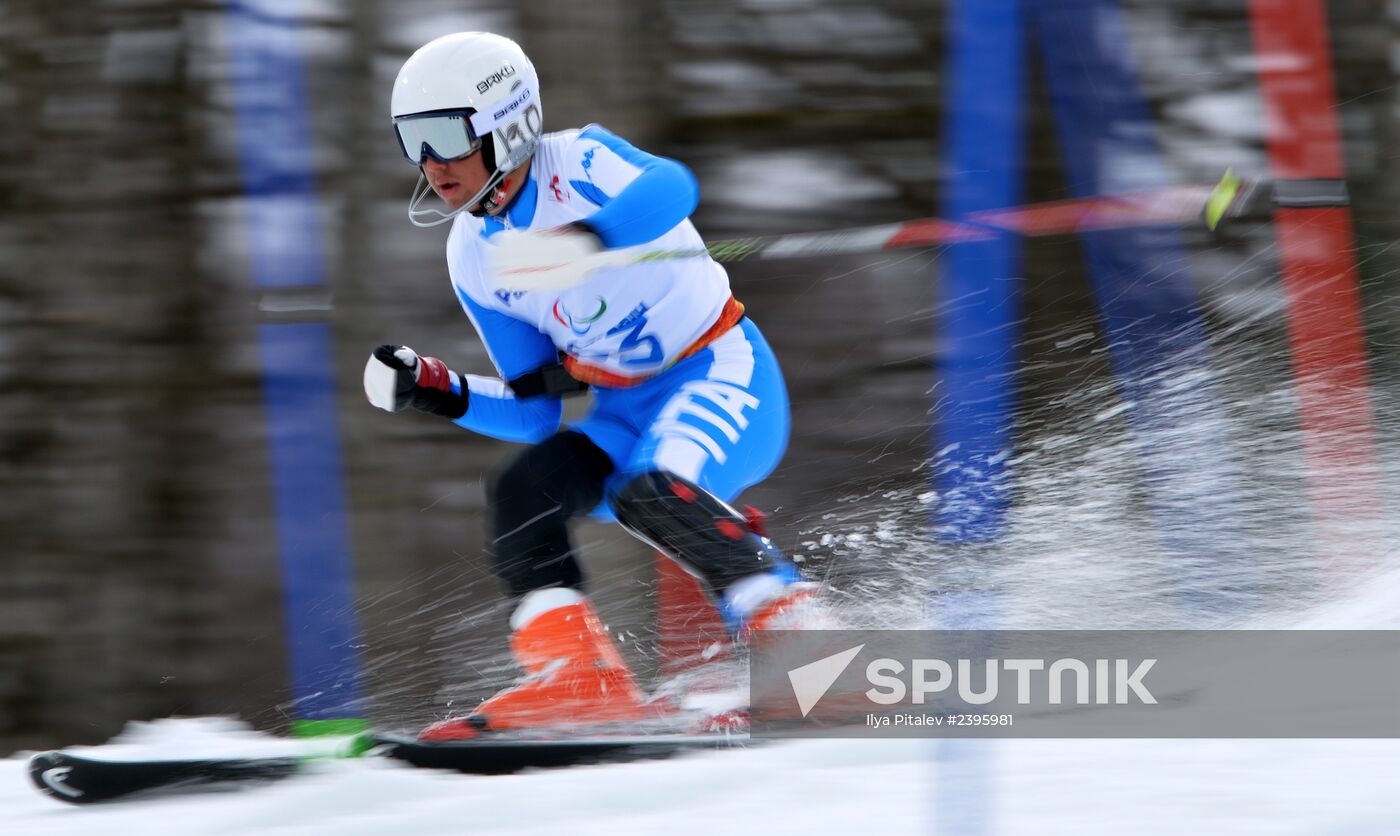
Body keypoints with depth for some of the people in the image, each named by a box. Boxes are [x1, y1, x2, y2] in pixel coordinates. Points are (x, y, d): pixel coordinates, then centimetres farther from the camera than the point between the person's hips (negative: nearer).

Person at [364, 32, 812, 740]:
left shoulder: (578, 162, -15)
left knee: (651, 496, -31)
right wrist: (437, 392, -9)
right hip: (625, 413, 7)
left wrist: (584, 238, -57)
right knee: (524, 490, -15)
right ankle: (577, 676, -19)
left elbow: (670, 187, -39)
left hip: (721, 372, -7)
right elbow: (534, 413, 7)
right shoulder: (473, 258, 4)